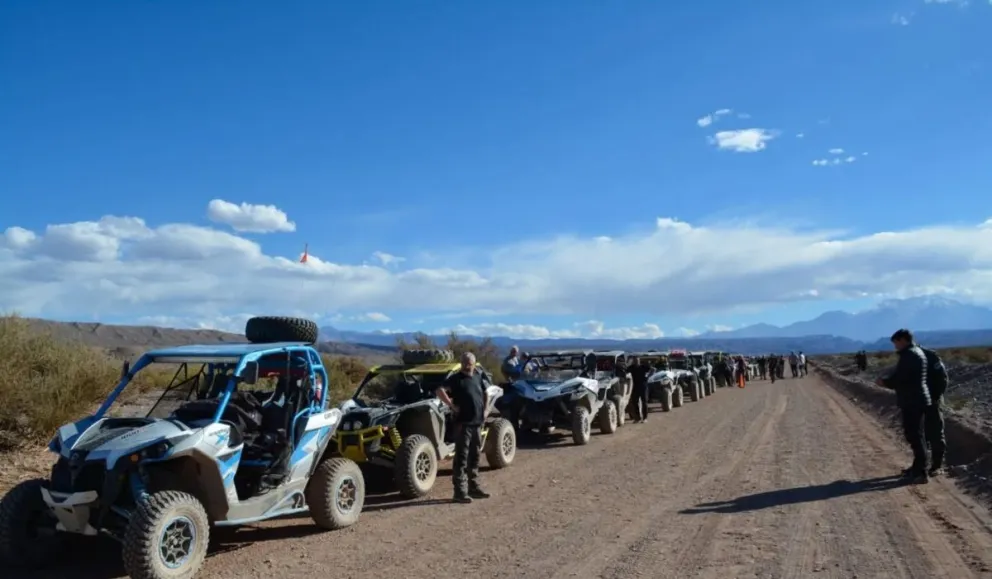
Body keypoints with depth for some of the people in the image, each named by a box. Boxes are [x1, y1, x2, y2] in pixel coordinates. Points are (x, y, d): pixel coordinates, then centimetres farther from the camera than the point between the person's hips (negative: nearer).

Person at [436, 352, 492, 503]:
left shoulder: (479, 378, 12)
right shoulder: (456, 378, -6)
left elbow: (486, 395, 27)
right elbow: (440, 391, -20)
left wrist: (485, 411, 14)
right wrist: (452, 405, -19)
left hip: (477, 423, 7)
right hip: (463, 423, -7)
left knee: (474, 456, 14)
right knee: (461, 457, -5)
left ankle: (474, 487, 25)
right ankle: (460, 492, -2)